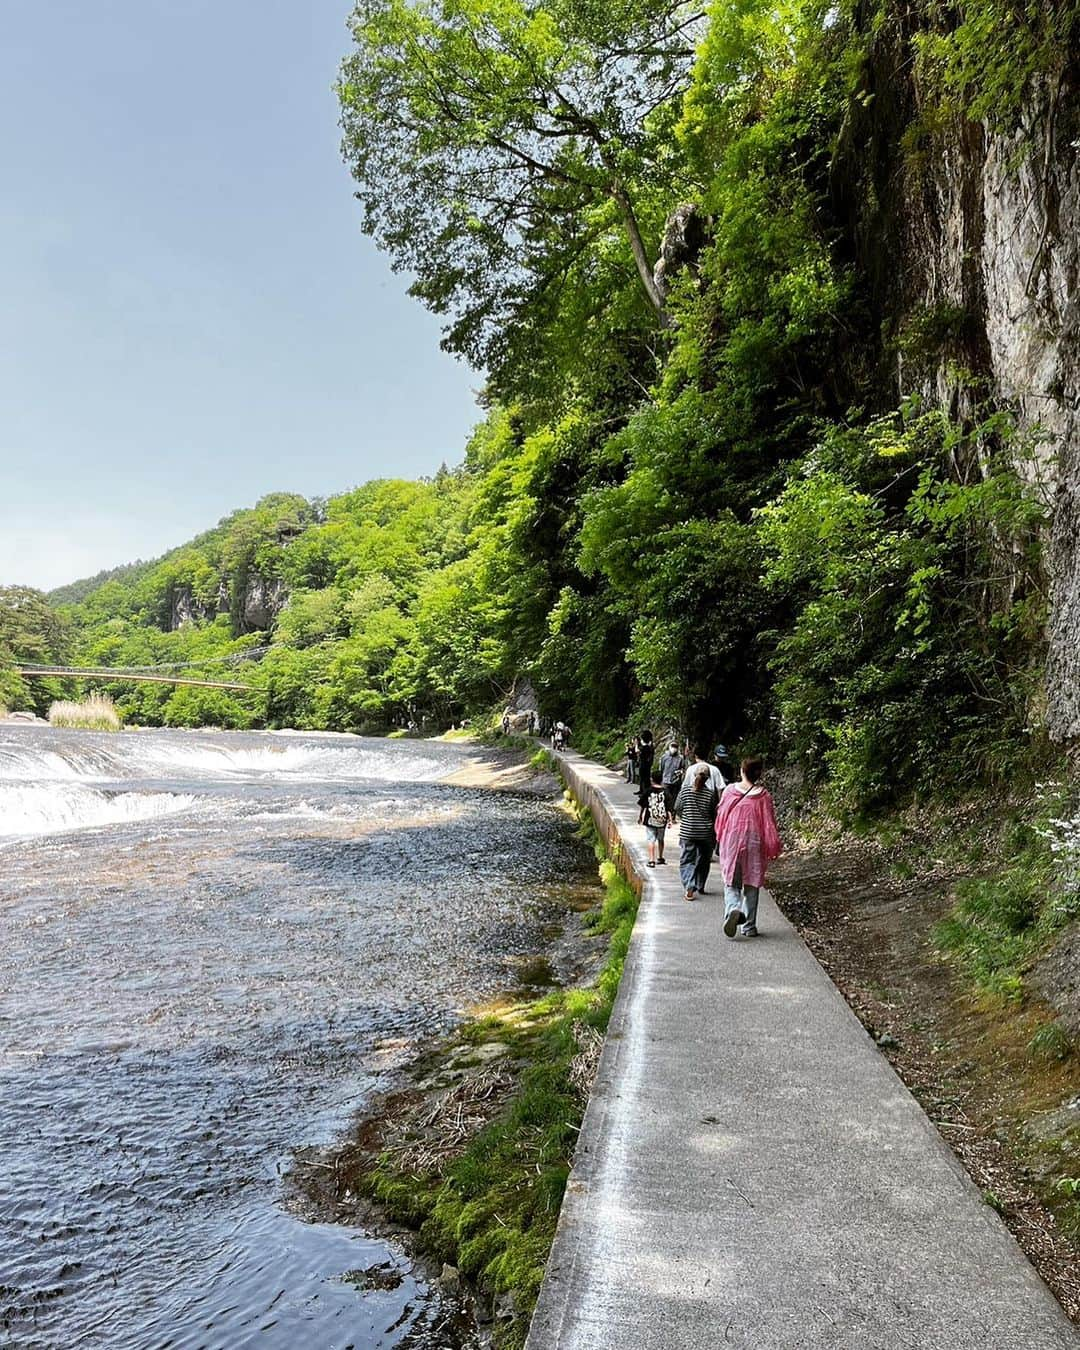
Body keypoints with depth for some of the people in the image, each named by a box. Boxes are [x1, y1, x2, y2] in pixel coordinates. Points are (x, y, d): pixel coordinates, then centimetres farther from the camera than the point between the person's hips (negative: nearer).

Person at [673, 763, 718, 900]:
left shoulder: (685, 790, -6)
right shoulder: (711, 794, -8)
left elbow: (677, 809, 3)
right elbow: (714, 814, -1)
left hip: (687, 831, 0)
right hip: (705, 832, 0)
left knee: (687, 860, 4)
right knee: (703, 860, 17)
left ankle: (690, 887, -13)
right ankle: (700, 886, 27)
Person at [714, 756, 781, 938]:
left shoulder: (729, 790, -4)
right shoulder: (763, 796, -8)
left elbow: (721, 817, 6)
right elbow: (769, 824, -5)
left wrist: (720, 839, 20)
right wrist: (773, 848, 4)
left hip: (731, 843, 0)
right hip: (754, 844, 0)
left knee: (731, 883, 7)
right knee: (751, 885, 12)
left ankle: (733, 909, -22)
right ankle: (749, 926, 15)